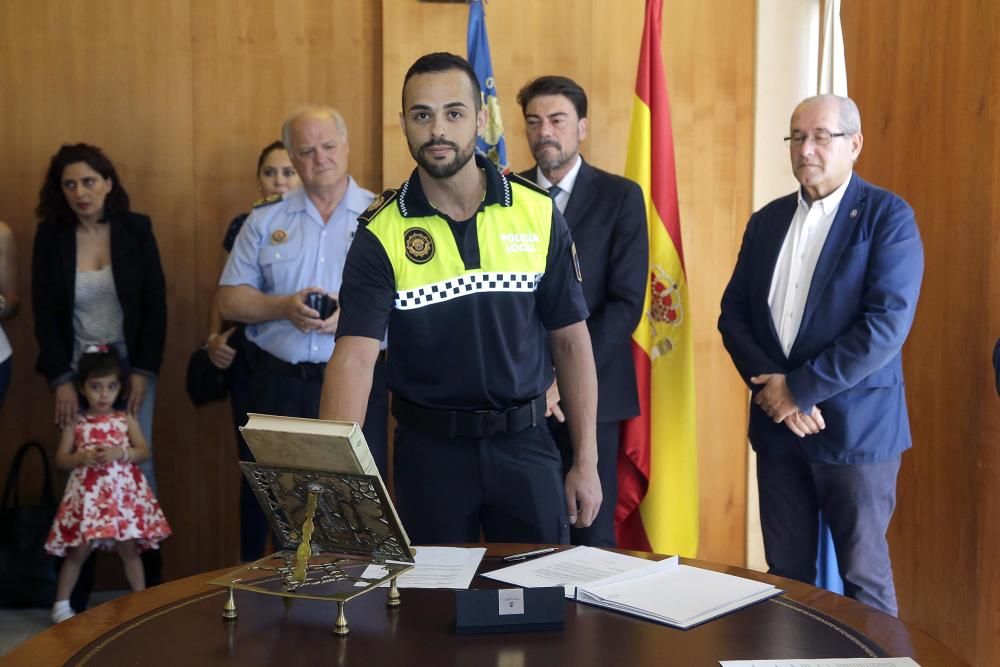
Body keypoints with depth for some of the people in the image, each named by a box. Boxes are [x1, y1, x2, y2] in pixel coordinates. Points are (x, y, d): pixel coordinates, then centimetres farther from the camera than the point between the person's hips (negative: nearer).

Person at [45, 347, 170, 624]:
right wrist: (82, 457, -15)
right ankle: (61, 604, 14)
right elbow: (60, 459, 4)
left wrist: (119, 453, -16)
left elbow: (144, 452, 0)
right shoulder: (75, 422, 2)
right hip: (88, 493, -1)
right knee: (79, 551, 2)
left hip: (122, 490, 1)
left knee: (129, 548, 6)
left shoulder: (126, 419, 4)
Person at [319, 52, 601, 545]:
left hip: (523, 442, 1)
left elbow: (571, 339, 2)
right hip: (429, 448, -1)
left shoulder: (537, 213, -4)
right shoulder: (382, 233, -8)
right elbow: (354, 355, -18)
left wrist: (586, 462, 0)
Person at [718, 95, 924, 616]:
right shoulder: (767, 220, 10)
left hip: (854, 425, -5)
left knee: (862, 577, 5)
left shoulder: (888, 216, -7)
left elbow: (887, 323, -17)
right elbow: (734, 313, 7)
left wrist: (800, 388, -16)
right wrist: (769, 385, -10)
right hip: (776, 425, 5)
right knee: (785, 574, 12)